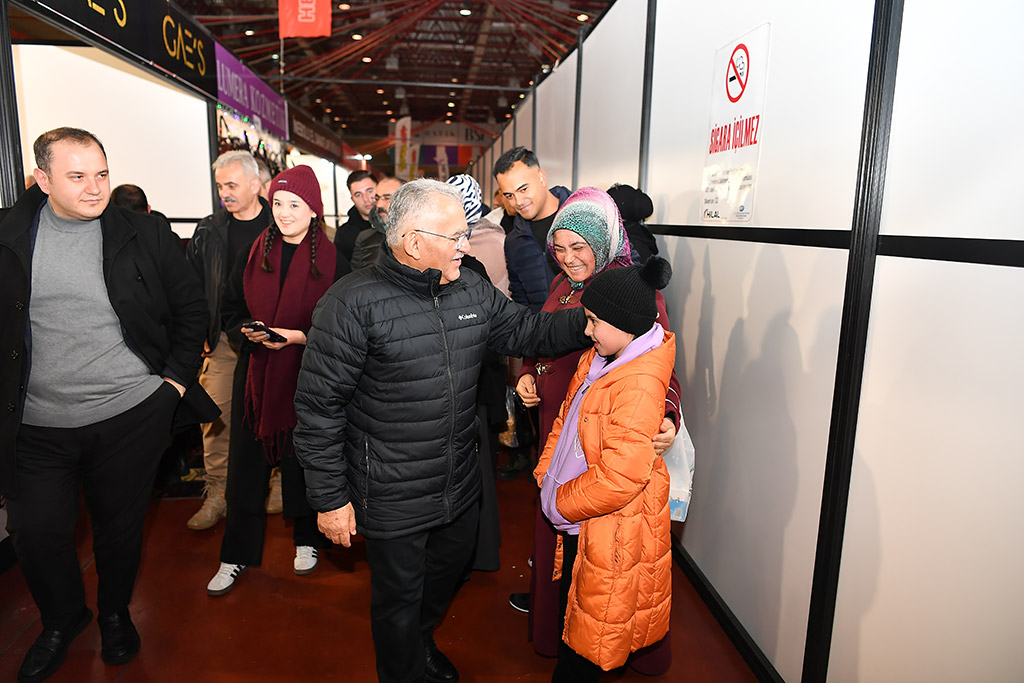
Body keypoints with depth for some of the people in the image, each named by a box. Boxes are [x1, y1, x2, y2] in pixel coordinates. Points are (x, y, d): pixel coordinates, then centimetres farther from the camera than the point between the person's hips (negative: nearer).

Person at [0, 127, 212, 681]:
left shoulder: (144, 235, -3)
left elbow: (190, 306, 4)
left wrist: (178, 376, -1)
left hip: (133, 414, -1)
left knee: (120, 526, 14)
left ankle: (115, 613, 41)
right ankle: (62, 619, 39)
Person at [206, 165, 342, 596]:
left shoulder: (331, 259, -5)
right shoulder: (254, 254, 6)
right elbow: (231, 312, 11)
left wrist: (298, 337, -18)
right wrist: (248, 332, -10)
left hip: (306, 376, -2)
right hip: (256, 372, 3)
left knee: (303, 461, 9)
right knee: (246, 463, 6)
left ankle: (307, 540, 32)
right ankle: (235, 556, 22)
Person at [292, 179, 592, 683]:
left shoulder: (472, 290, -1)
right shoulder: (353, 303, -20)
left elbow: (529, 332, 7)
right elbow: (318, 408, -16)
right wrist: (330, 499, -13)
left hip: (461, 486, 7)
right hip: (392, 499, -6)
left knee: (446, 575, 28)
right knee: (399, 598, 15)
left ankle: (422, 642, 59)